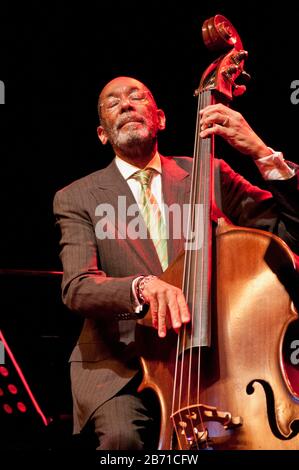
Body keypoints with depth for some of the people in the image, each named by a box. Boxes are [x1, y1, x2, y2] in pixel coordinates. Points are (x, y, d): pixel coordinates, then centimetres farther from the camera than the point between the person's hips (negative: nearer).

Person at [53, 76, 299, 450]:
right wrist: (142, 286, -30)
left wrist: (263, 153, -12)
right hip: (119, 366, -1)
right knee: (124, 435, -31)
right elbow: (76, 287, -9)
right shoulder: (76, 198, 5)